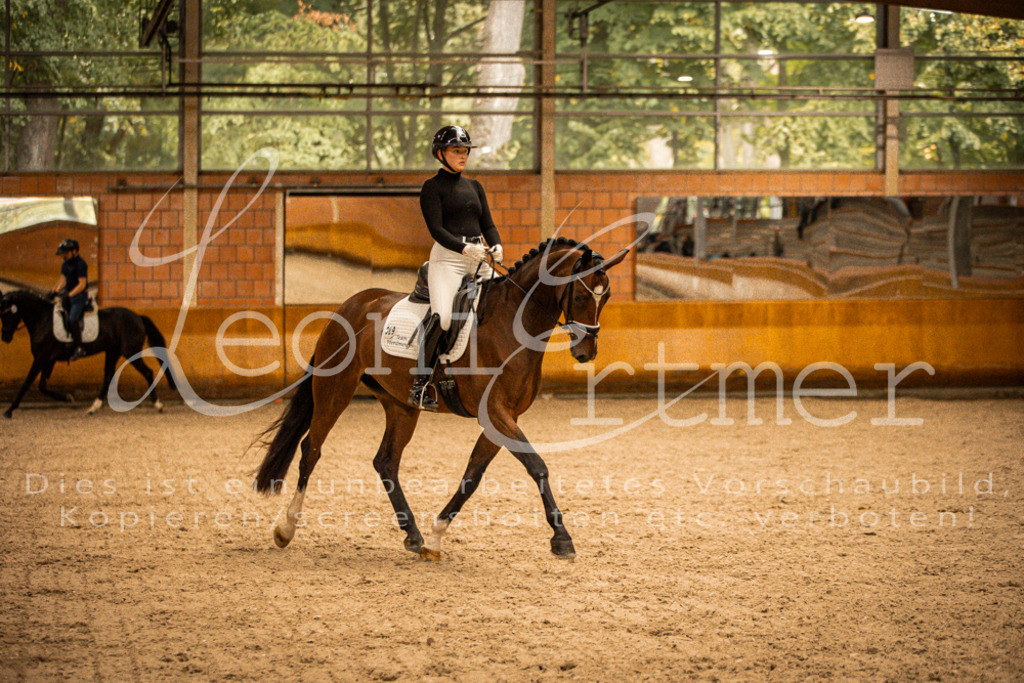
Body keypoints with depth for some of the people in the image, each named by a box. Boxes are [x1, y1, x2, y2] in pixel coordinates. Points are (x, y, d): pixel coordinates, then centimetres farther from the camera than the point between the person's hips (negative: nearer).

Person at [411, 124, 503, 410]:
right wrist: (464, 248, -25)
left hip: (479, 259, 7)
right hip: (447, 257, -7)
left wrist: (496, 246, -6)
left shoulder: (474, 187, 21)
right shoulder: (432, 187, 1)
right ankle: (420, 384, -21)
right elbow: (436, 229, -10)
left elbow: (487, 224, 16)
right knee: (441, 317, -25)